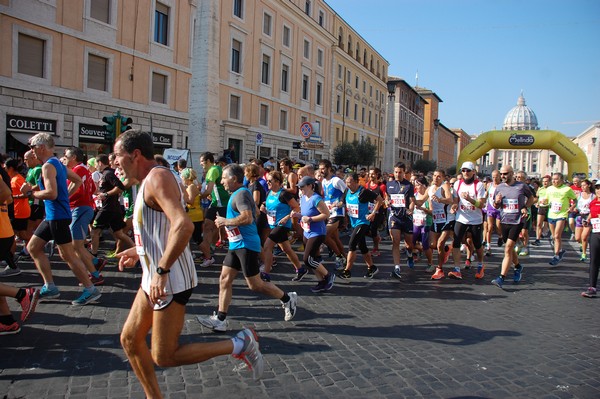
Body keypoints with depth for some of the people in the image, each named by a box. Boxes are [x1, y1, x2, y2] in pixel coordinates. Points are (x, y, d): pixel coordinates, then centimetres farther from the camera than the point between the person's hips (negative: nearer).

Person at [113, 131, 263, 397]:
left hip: (170, 281, -10)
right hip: (154, 279, 10)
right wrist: (138, 251, 27)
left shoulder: (157, 177, -17)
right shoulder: (150, 181, 14)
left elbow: (183, 225, -33)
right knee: (130, 339, 15)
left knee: (164, 357, -4)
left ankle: (240, 344, 4)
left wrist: (161, 271, -32)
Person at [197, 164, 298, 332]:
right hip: (236, 244, 10)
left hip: (246, 245, -10)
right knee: (224, 280, 6)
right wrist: (225, 221, 19)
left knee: (255, 285, -2)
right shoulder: (238, 193, 15)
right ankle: (220, 320, 11)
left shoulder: (241, 194, -17)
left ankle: (287, 299, 16)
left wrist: (225, 221, -19)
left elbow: (248, 218, -31)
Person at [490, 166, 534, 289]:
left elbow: (531, 198, 12)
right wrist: (497, 202, -11)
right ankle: (518, 267, 43)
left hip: (517, 221, -4)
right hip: (504, 221, 4)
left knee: (508, 248, -13)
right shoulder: (499, 187, 5)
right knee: (510, 249, 16)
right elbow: (496, 206, 12)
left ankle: (501, 278, -15)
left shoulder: (522, 186, -4)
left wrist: (525, 207, -6)